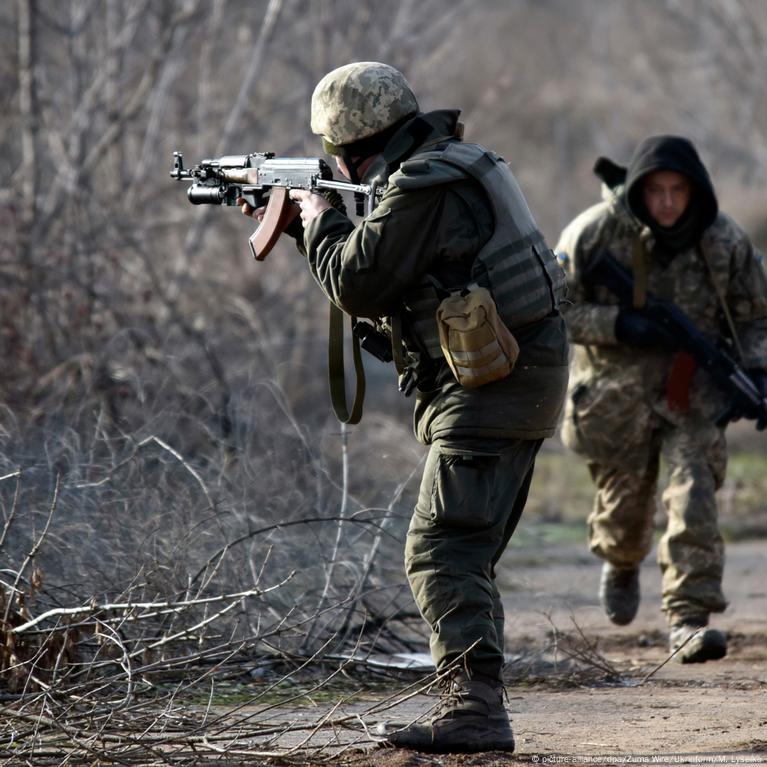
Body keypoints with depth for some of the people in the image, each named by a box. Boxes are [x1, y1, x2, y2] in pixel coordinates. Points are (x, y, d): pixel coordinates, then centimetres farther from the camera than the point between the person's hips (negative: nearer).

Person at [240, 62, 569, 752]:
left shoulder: (423, 188, -17)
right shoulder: (448, 165, 16)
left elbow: (357, 284, -15)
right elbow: (381, 257, 29)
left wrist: (321, 221, 3)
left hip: (493, 384, -11)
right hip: (523, 381, 11)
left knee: (441, 554, -14)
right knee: (466, 557, 15)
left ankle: (477, 712, -23)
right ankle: (478, 708, 17)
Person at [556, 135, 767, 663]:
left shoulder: (724, 242, -5)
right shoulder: (597, 233, -11)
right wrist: (617, 325, -20)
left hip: (693, 392, 0)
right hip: (618, 395, 0)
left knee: (694, 496, -16)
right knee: (624, 498, 8)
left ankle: (689, 618, -17)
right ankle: (622, 564, 45)